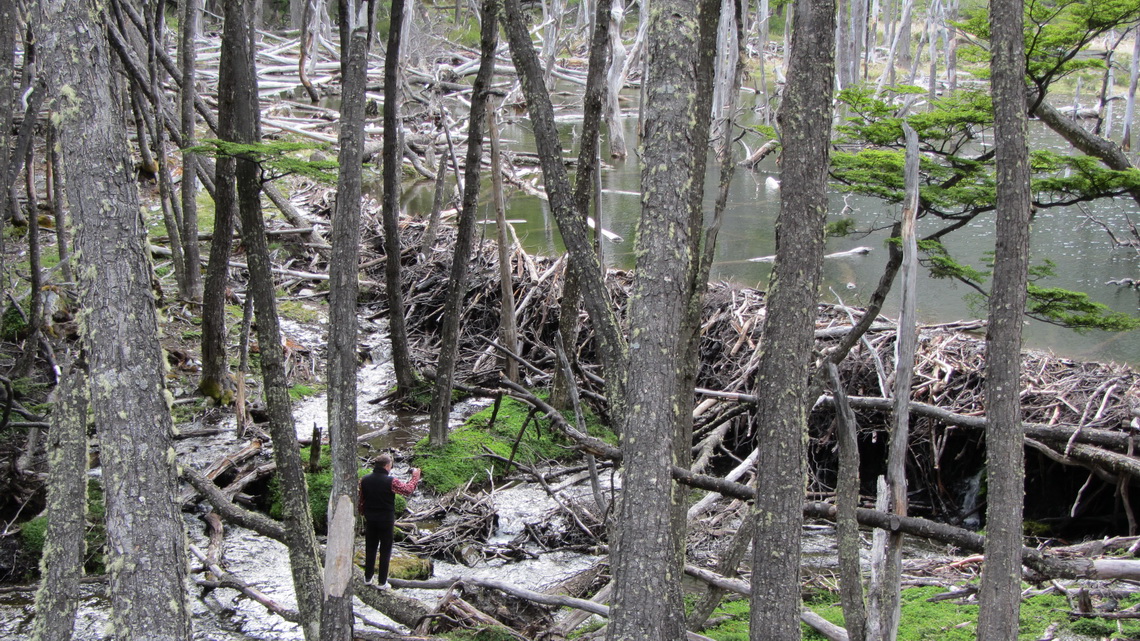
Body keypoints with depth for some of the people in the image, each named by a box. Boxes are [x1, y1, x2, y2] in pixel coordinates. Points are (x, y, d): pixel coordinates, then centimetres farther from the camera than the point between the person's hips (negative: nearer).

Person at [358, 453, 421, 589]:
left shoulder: (364, 480, -3)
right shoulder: (391, 482, -19)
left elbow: (361, 500, 7)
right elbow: (408, 490, -9)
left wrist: (363, 514, 21)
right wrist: (415, 477, 6)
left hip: (370, 520, 4)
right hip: (386, 520, -4)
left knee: (370, 548, 16)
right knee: (385, 551, 6)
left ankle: (368, 578, 24)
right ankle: (382, 582, 10)